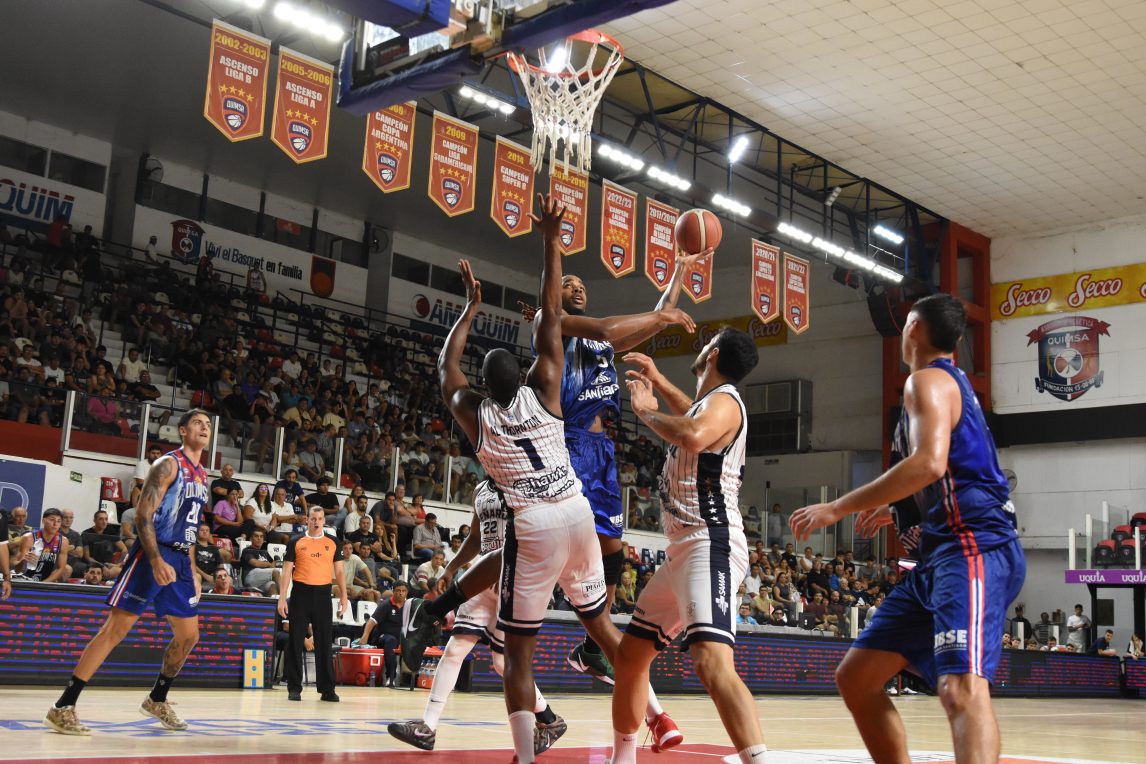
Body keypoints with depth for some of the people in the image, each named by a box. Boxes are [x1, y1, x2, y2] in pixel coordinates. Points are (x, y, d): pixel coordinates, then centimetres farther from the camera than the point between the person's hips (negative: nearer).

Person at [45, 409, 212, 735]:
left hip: (180, 560, 8)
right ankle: (63, 707, -8)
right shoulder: (168, 464, -9)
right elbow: (143, 515, -16)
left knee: (188, 635, 10)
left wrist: (192, 570, 20)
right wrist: (156, 561, -27)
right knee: (115, 629, -11)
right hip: (152, 555, -8)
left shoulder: (202, 475, 17)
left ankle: (157, 700, 27)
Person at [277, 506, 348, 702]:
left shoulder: (332, 543, 9)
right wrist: (282, 598, -6)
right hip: (301, 593, -1)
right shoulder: (296, 542, 3)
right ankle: (294, 689, 9)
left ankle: (327, 689, 8)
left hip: (323, 594, 1)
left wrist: (343, 595, 1)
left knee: (324, 642, 3)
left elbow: (339, 571, 10)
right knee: (296, 642, 1)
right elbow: (287, 571, 2)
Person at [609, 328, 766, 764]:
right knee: (630, 654, 18)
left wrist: (644, 409, -18)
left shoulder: (723, 400, -10)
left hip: (712, 548, -11)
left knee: (712, 663, -30)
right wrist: (656, 379, 44)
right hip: (683, 551, 11)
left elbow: (694, 435, -35)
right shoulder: (707, 403, 19)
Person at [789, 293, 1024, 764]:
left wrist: (838, 508, -19)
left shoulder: (928, 379, -5)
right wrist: (896, 510, 45)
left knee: (961, 686, -31)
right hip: (939, 556, 10)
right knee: (854, 677, 11)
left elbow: (929, 463, -24)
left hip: (972, 550, -10)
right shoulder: (951, 381, 24)